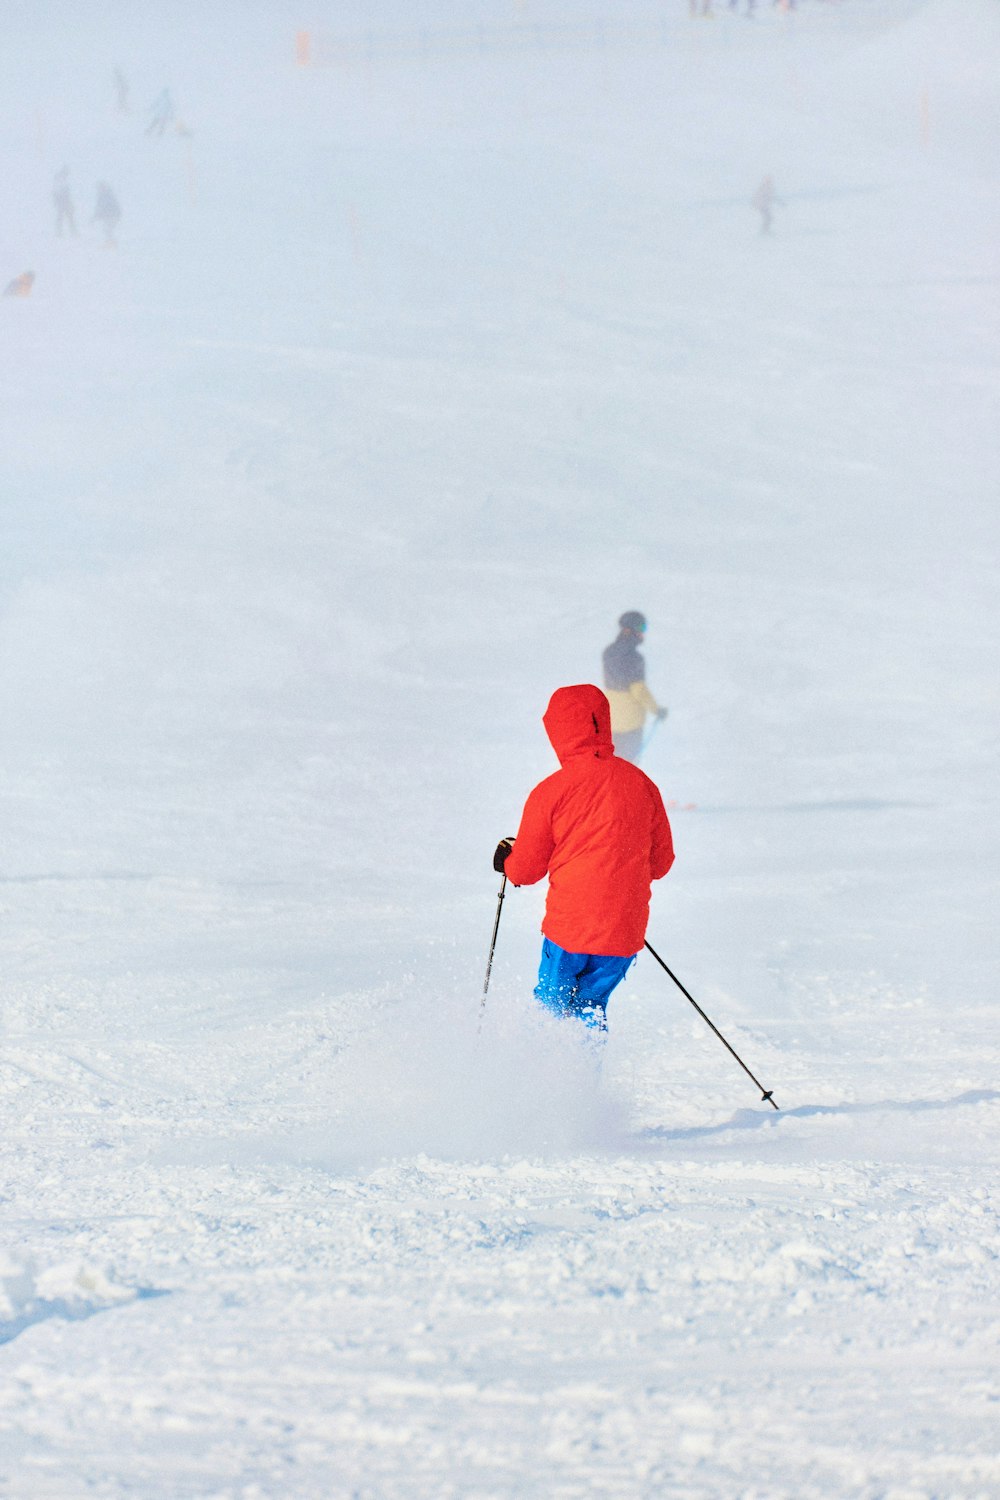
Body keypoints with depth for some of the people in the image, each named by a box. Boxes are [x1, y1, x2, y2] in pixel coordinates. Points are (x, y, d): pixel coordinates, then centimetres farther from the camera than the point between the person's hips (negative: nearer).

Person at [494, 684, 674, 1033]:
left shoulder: (551, 791, -9)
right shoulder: (640, 784, 2)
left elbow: (526, 869, 0)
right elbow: (661, 861, 12)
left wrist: (505, 860, 23)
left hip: (569, 928, -3)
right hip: (625, 933, 3)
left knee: (551, 1006, 11)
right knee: (590, 1008, 17)